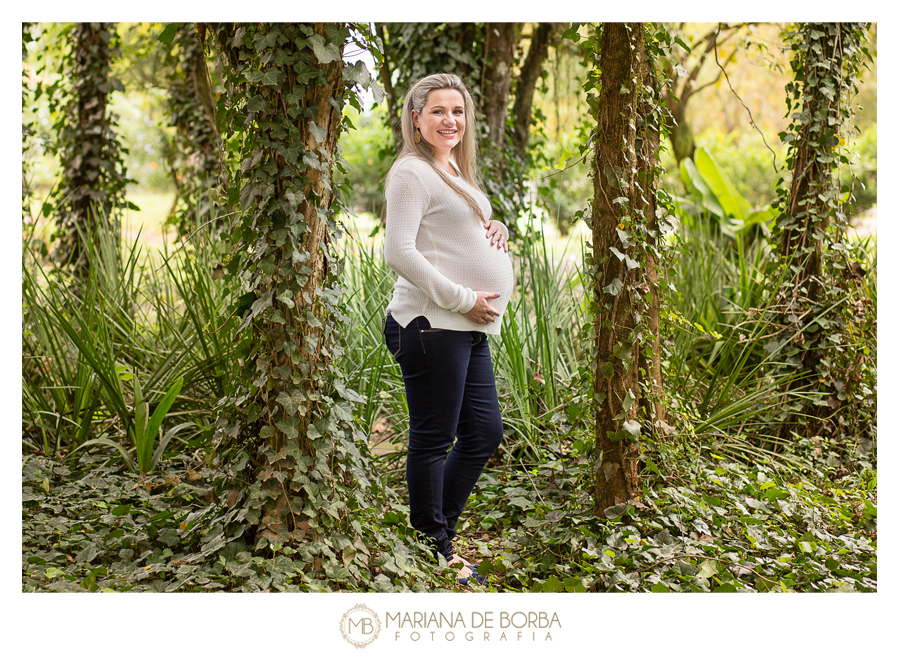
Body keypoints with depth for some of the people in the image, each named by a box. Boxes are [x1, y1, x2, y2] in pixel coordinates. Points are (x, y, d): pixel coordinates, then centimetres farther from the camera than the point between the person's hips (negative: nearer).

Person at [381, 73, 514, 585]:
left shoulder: (455, 171, 20)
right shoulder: (412, 172, -9)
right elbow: (399, 251, -18)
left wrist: (495, 229, 9)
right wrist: (463, 298, -17)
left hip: (469, 327, 10)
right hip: (431, 325, -10)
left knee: (485, 433, 14)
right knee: (433, 440, 0)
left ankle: (439, 527, 28)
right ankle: (433, 548, 14)